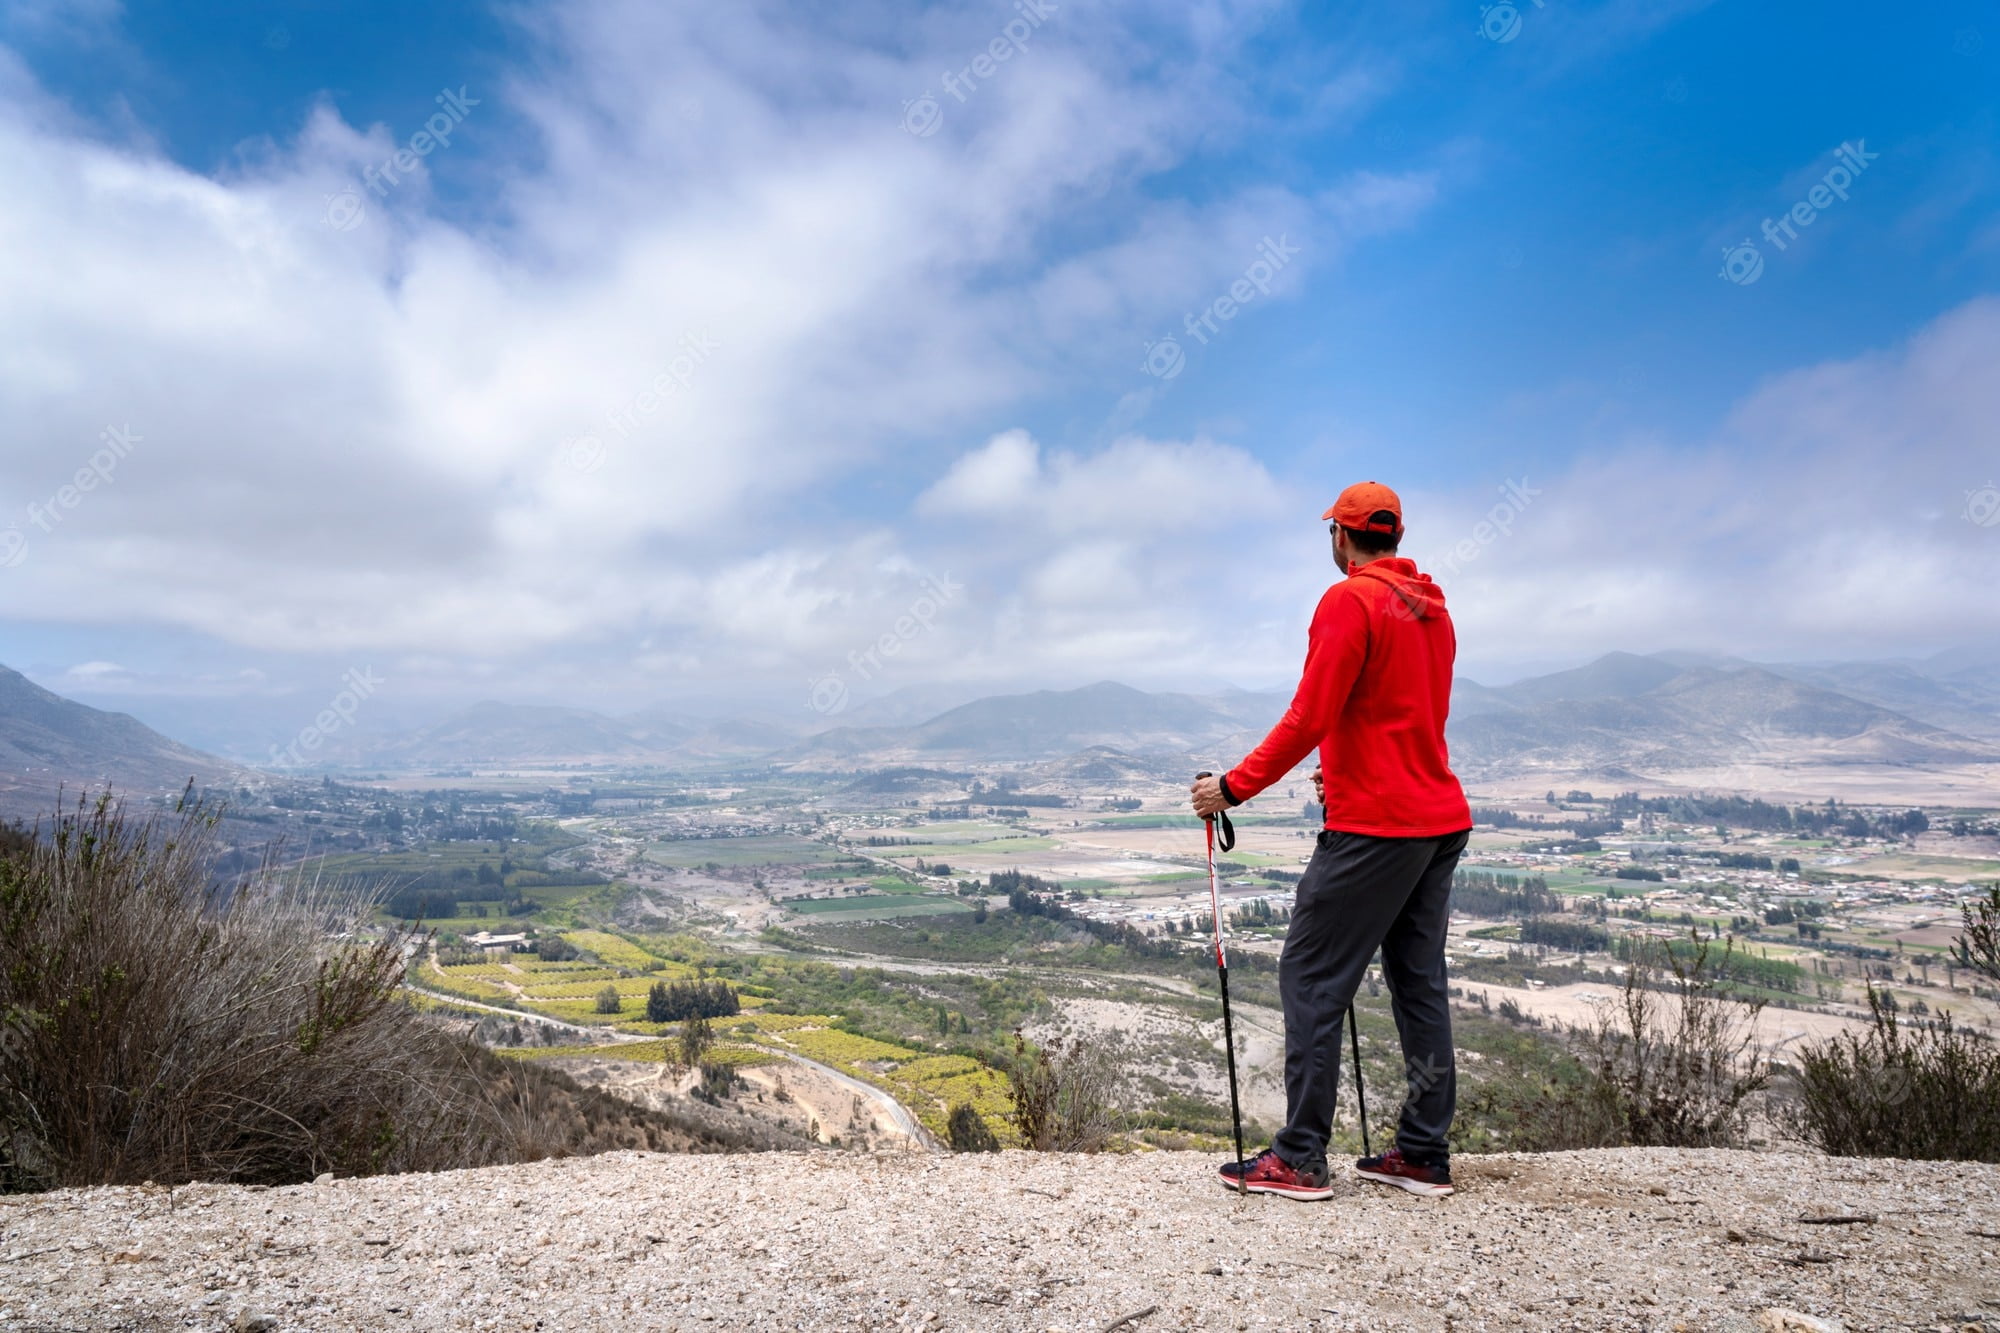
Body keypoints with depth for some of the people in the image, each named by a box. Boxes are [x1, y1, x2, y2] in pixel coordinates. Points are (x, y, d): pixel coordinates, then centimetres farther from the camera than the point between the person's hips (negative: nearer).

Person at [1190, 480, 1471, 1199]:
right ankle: (1423, 1154, 19)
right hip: (1441, 821, 9)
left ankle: (1300, 1159, 1)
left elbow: (1309, 718, -18)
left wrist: (1232, 788, -12)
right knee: (1419, 980, 12)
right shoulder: (1433, 608, 15)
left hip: (1374, 827, -9)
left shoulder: (1349, 601, -11)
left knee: (1310, 977, -3)